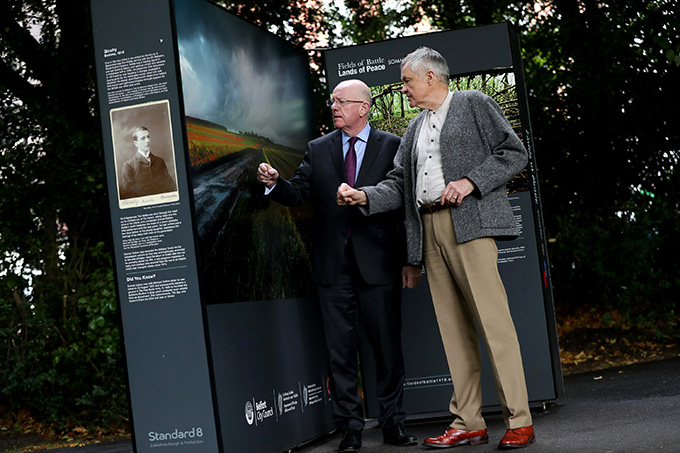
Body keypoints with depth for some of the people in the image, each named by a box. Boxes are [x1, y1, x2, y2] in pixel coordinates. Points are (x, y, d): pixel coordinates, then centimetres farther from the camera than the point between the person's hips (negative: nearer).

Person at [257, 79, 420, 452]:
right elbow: (298, 193, 4)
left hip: (379, 264, -2)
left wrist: (412, 260, -3)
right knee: (340, 351, 5)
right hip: (333, 265, 2)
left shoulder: (392, 146, 3)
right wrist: (274, 183, -18)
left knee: (388, 347, 4)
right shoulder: (318, 149, 12)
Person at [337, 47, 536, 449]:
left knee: (493, 320, -11)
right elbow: (400, 183, 20)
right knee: (453, 327, 3)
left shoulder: (474, 104, 8)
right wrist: (364, 196, 3)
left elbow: (515, 153, 1)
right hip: (428, 230, 6)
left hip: (469, 222, -6)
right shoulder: (414, 129, 26)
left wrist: (470, 181, -10)